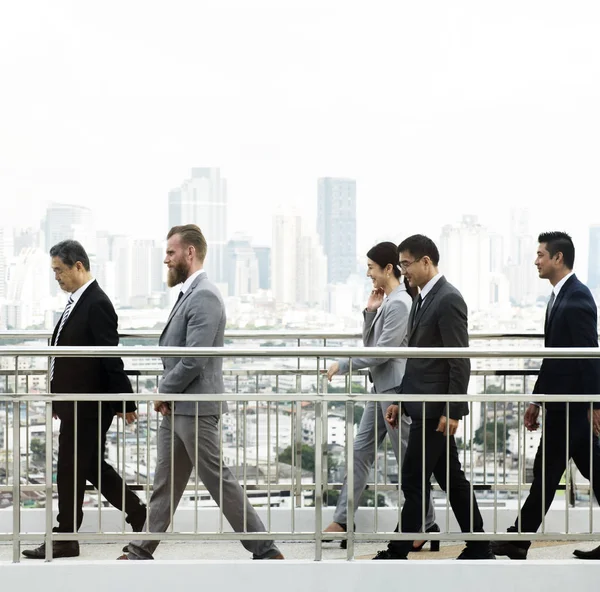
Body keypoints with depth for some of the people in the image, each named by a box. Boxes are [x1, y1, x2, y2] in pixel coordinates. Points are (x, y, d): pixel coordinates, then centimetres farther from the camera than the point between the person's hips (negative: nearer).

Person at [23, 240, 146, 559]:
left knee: (71, 469, -1)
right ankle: (138, 515, 24)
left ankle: (65, 539, 8)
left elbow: (111, 358, -18)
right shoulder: (79, 302, 12)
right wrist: (59, 400, 19)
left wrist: (125, 403, -18)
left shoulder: (96, 304, -17)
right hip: (75, 404, 9)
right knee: (92, 466, 15)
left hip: (86, 407, -9)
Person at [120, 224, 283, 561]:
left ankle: (265, 550, 4)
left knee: (218, 480, -3)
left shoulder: (204, 296, -17)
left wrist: (164, 392, -11)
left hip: (196, 407, -10)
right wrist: (167, 394, 8)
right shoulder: (190, 293, 14)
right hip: (177, 407, 10)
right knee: (166, 482, 13)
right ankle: (142, 552, 19)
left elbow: (194, 360, -23)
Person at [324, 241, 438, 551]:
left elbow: (382, 351, -20)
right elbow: (369, 343, 16)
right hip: (381, 387, 10)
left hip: (395, 388, -10)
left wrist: (342, 365, -14)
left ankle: (427, 525, 8)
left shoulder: (399, 304, -17)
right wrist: (370, 311, 3)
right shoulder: (386, 301, 12)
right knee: (360, 452, 8)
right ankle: (342, 521, 10)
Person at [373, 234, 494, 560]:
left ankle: (397, 553, 3)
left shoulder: (449, 300, -15)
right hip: (422, 407, 9)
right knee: (452, 480, 12)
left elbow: (460, 362, -18)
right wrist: (400, 399, 17)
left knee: (413, 481, -4)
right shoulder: (422, 299, 14)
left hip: (435, 410, -9)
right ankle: (478, 549, 17)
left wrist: (452, 411, -20)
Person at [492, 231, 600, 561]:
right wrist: (537, 400, 18)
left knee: (547, 470, -2)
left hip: (572, 404, -10)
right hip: (563, 401, 10)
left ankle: (520, 540, 4)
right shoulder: (560, 297, 15)